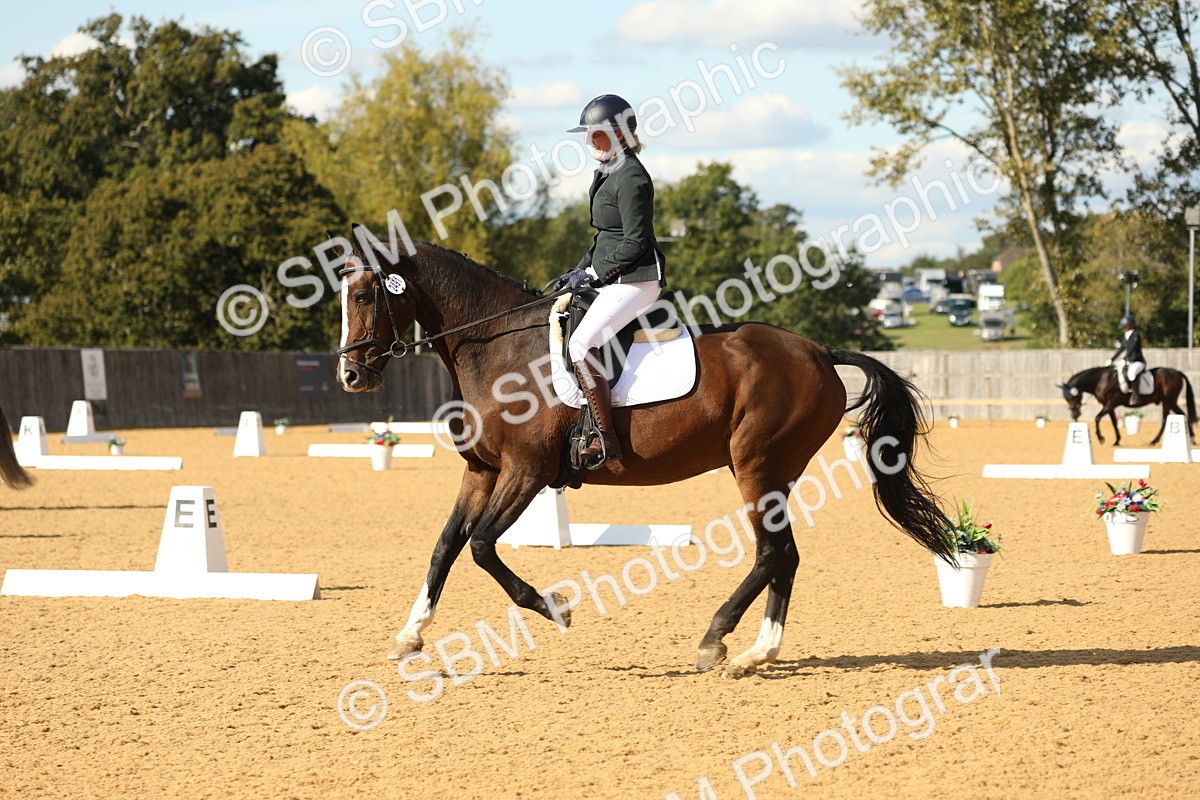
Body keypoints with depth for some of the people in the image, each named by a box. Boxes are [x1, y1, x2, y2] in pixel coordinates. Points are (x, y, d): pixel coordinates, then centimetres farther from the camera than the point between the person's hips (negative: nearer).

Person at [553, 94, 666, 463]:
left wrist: (594, 273, -15)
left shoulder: (631, 177, -15)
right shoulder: (608, 173, 17)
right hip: (613, 279, 11)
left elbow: (635, 242, -19)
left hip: (636, 278, -11)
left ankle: (606, 441, -25)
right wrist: (581, 270, 12)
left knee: (581, 343, -25)